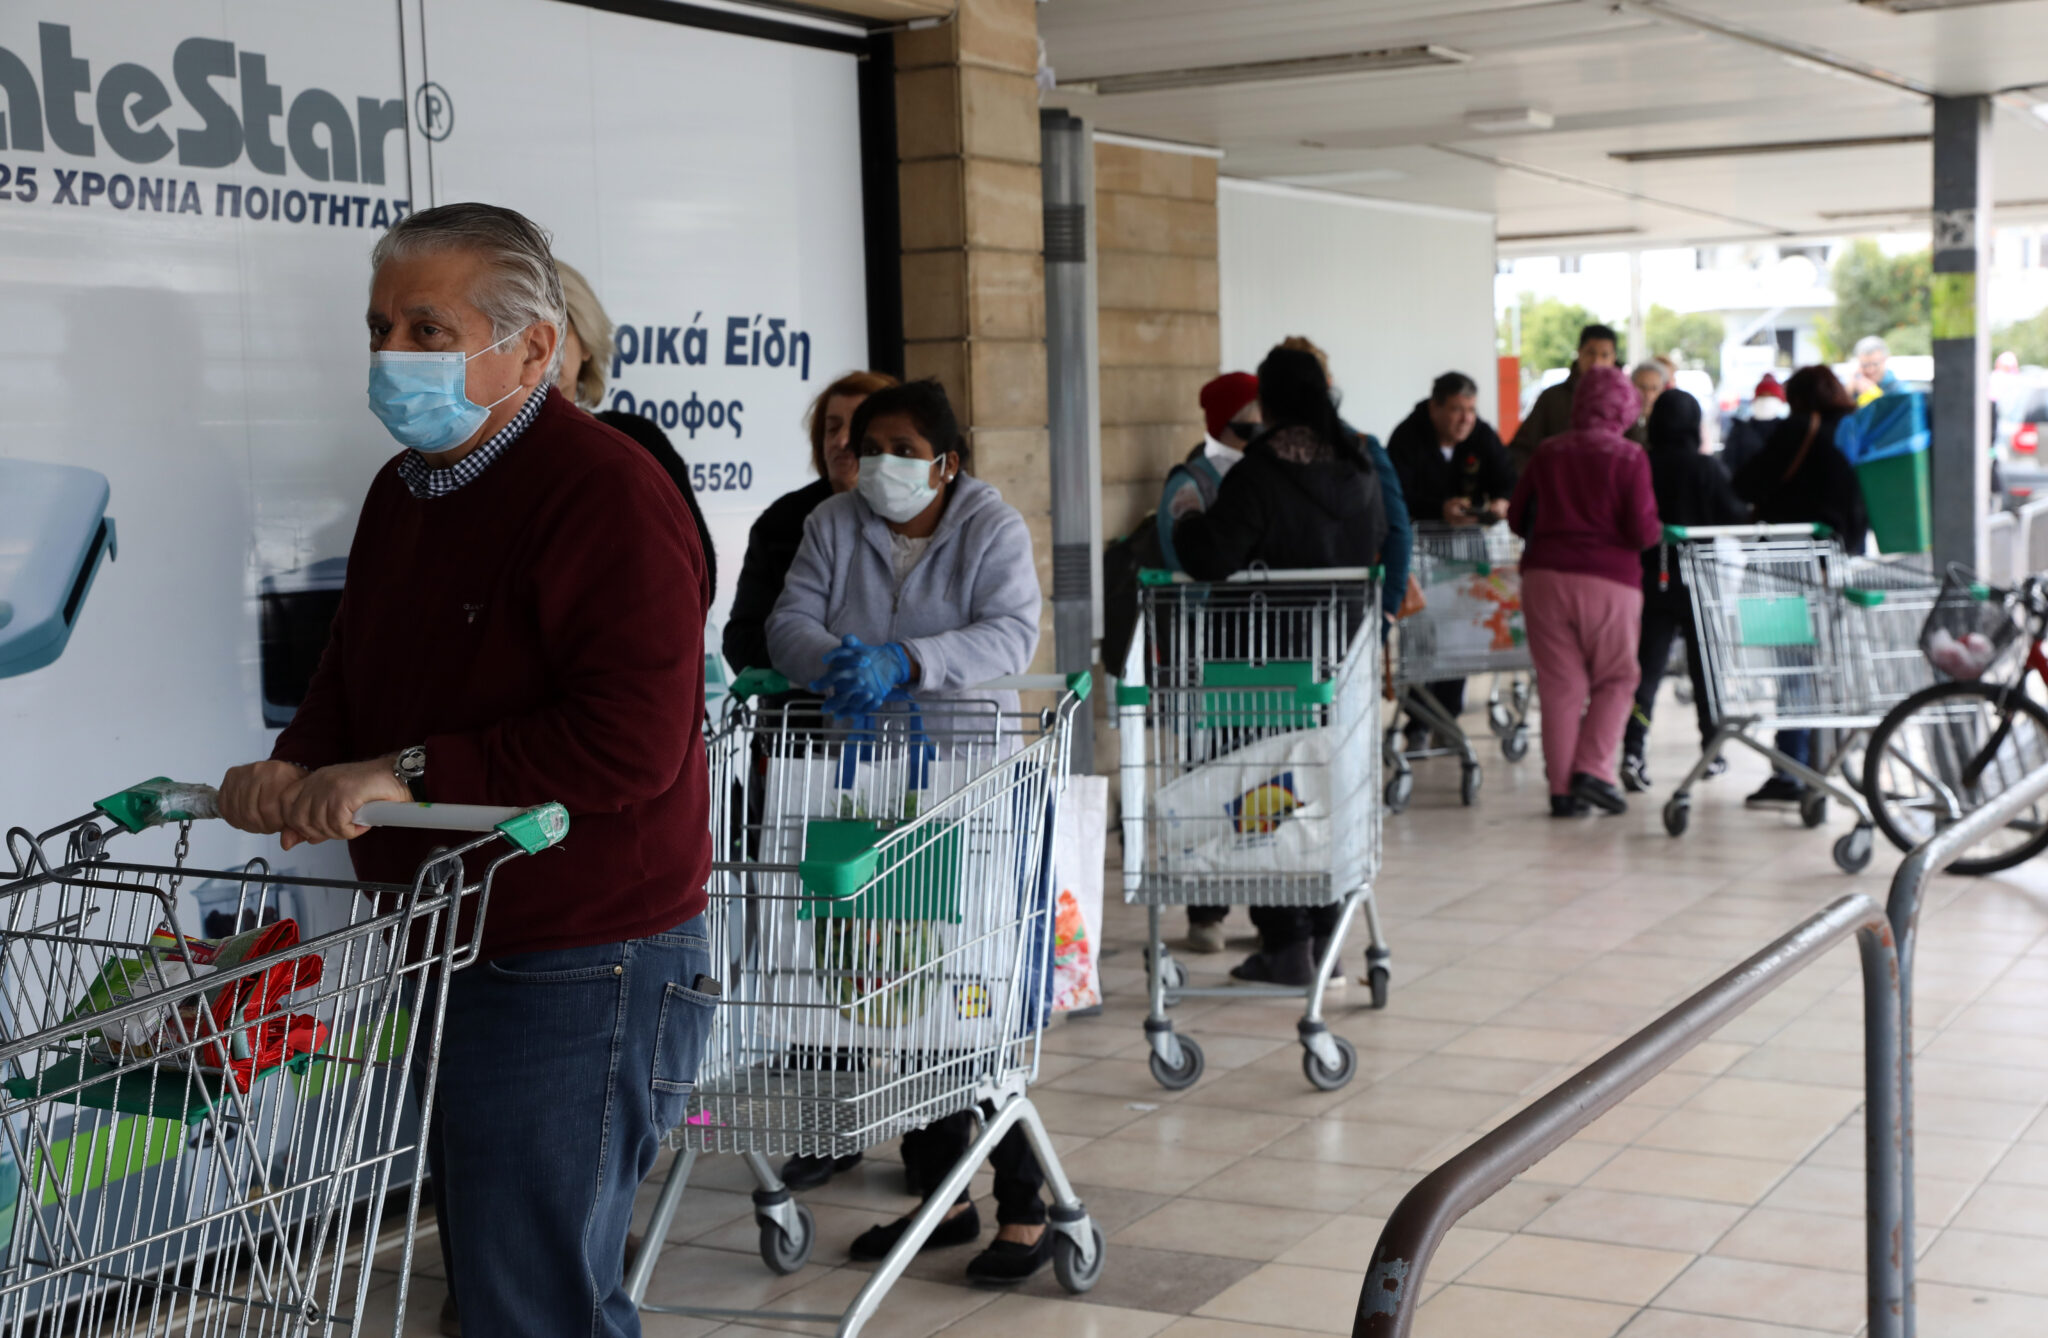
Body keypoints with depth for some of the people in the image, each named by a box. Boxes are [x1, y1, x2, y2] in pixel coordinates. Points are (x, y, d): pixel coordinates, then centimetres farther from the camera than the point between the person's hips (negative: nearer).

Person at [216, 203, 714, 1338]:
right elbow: (353, 668, 21)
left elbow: (631, 741, -26)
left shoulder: (607, 495, -18)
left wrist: (410, 772, -23)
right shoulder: (402, 490, 12)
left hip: (577, 967, -9)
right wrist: (299, 765, -1)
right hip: (442, 943, 10)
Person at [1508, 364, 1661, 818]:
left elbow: (1517, 517, 12)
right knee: (1615, 679, 12)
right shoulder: (1629, 457, -4)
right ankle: (1592, 768, -3)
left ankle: (1563, 789, 6)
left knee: (1560, 685, 6)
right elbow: (1643, 532, -8)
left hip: (1544, 575, 3)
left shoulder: (1547, 453, 7)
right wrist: (1655, 530, 13)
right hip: (1609, 579, -3)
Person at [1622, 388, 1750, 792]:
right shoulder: (1708, 469, -10)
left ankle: (1633, 748, -18)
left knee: (1647, 667, -1)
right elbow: (1734, 518, -7)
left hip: (1653, 580, 1)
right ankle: (1711, 751, 22)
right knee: (1705, 666, 14)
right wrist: (1751, 514, 11)